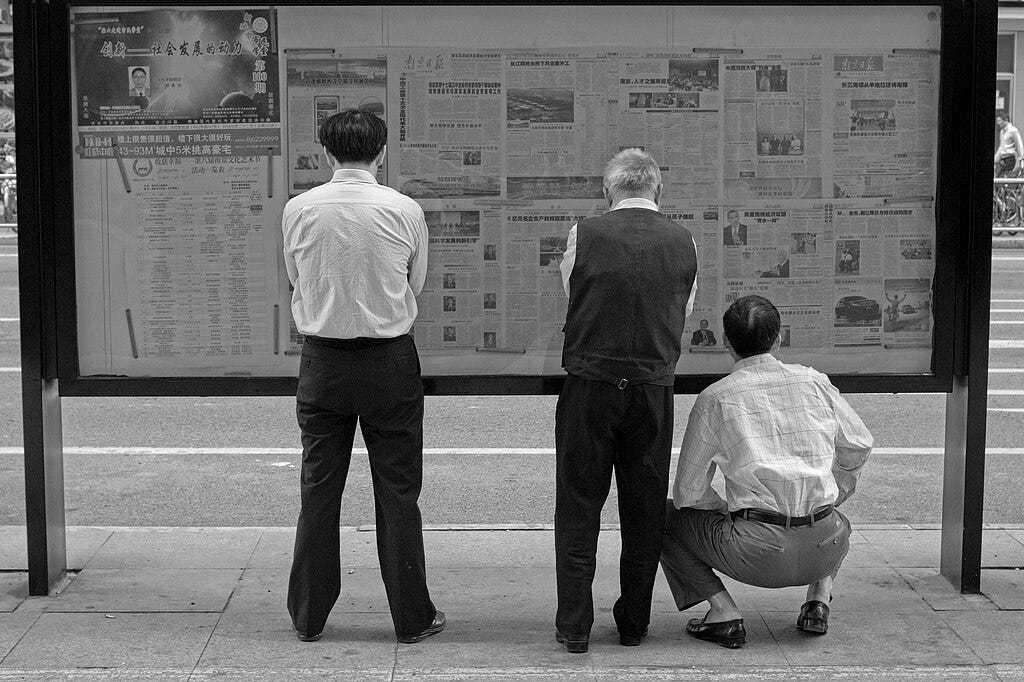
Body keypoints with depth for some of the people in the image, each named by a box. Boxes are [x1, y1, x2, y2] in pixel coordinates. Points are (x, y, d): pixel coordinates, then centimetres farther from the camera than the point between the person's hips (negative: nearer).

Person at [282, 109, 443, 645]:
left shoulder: (298, 210, -4)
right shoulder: (405, 211, -7)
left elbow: (295, 281, 8)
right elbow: (415, 285, 4)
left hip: (323, 360, 1)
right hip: (390, 361, -1)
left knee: (318, 489, 11)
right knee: (397, 491, 7)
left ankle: (308, 617, 19)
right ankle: (411, 617, 14)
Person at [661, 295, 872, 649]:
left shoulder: (715, 397, 0)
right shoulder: (814, 381, 9)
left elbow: (688, 491, 3)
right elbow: (859, 444, 24)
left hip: (758, 553, -4)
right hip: (823, 549, 4)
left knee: (668, 516, 17)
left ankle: (724, 612, 2)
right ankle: (819, 597, 14)